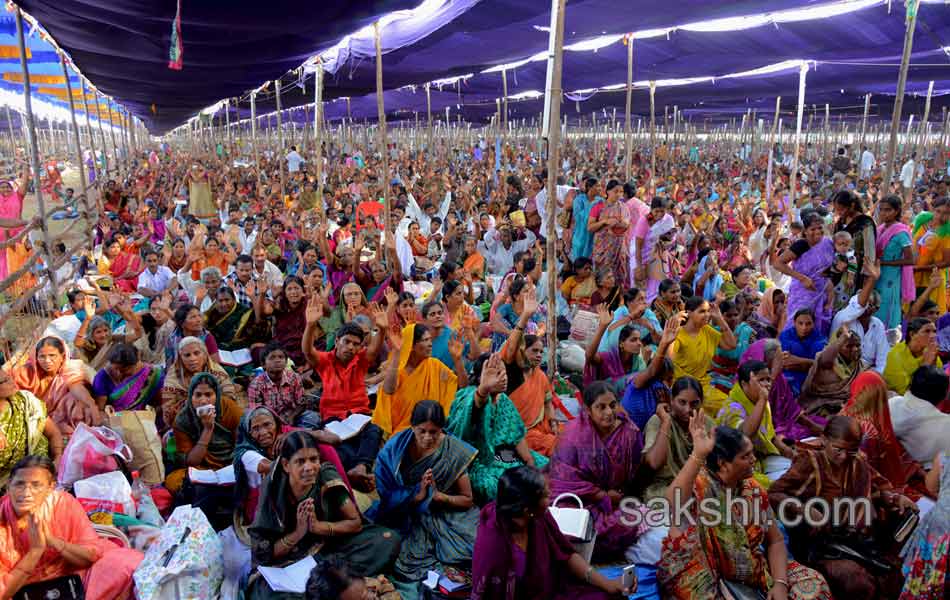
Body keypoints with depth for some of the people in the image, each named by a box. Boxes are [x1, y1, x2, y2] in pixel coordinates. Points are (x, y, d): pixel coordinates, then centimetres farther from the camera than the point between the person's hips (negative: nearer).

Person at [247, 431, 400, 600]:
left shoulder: (327, 477, -15)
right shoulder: (273, 493, -17)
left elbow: (356, 523, -7)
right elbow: (262, 553, -10)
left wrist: (318, 526, -21)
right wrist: (298, 532, -24)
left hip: (329, 549, 3)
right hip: (286, 562, -2)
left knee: (389, 539, -18)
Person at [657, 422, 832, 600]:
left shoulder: (753, 489, 1)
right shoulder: (698, 484, -19)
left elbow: (775, 541, 6)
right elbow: (673, 504, -43)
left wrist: (780, 583, -10)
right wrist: (698, 455, -49)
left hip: (747, 568, 6)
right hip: (697, 571, -5)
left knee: (812, 584, -4)